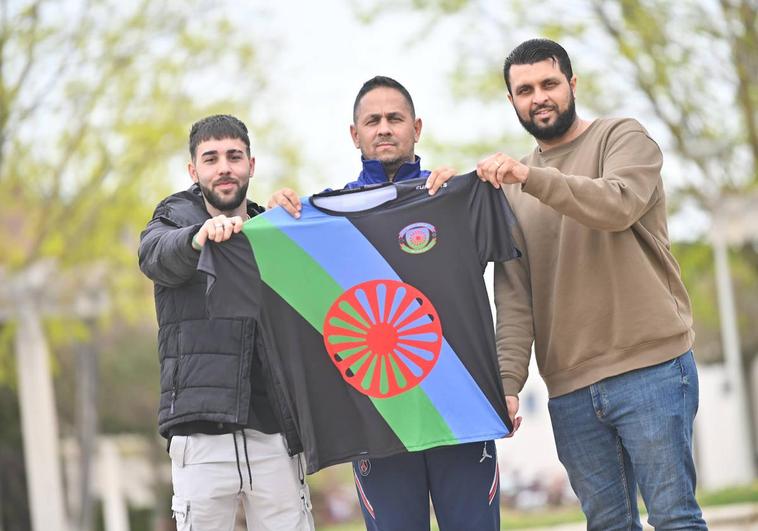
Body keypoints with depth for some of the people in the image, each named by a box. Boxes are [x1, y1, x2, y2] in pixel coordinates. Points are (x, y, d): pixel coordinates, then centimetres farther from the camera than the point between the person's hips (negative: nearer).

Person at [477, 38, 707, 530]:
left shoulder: (622, 138, 3)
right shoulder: (514, 190, 16)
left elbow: (620, 205, -19)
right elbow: (513, 298, 8)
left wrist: (530, 176, -29)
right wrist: (508, 382, -5)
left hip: (650, 365, -4)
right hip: (569, 388, 4)